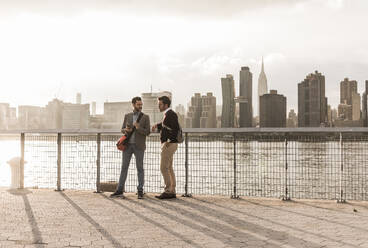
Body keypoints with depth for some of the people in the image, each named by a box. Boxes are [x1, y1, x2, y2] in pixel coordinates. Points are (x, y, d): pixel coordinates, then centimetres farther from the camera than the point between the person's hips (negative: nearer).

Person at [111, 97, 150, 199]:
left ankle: (140, 191, 5)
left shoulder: (145, 117, 2)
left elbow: (147, 132, -4)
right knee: (124, 167, 3)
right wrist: (126, 130, -12)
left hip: (139, 145, -2)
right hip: (127, 145, 2)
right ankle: (120, 190, 7)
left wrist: (138, 128, -22)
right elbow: (122, 129, 13)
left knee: (140, 168, 0)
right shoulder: (127, 116, 11)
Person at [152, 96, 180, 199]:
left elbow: (176, 128, -24)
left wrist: (169, 140, -23)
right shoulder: (167, 114, 15)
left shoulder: (170, 114, -15)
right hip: (167, 145, 10)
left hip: (169, 145, -10)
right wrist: (157, 126, 15)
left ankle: (168, 191, -5)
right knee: (169, 168, 11)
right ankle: (172, 192, 15)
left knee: (164, 168, -8)